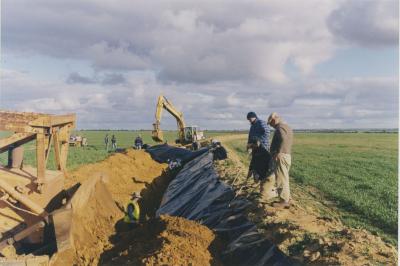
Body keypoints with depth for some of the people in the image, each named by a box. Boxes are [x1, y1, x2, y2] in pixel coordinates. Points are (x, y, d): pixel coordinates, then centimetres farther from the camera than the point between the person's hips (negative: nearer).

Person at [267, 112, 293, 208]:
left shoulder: (280, 128, -13)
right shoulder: (288, 127, 19)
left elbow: (283, 140, -31)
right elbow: (288, 142, 15)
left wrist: (277, 153, -25)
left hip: (281, 156, -10)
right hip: (287, 155, 10)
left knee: (281, 179, -4)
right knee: (284, 179, 16)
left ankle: (284, 201, 1)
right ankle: (287, 199, 22)